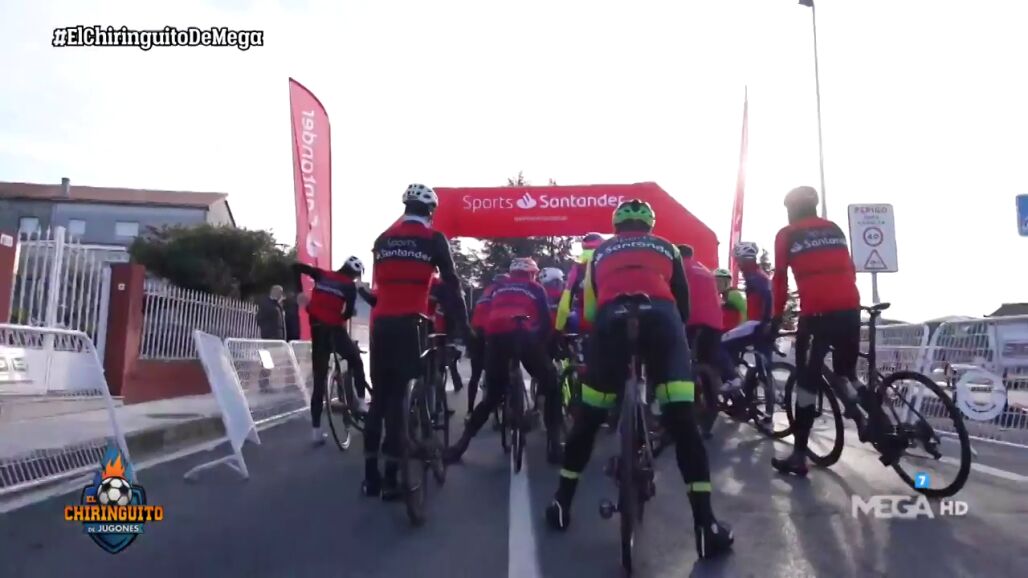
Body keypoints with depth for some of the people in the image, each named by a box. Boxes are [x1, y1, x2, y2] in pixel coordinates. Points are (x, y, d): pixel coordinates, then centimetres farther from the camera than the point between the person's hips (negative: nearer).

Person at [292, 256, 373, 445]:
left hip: (317, 330, 4)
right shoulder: (350, 286, 0)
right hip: (334, 330, -4)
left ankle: (316, 430, 5)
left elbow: (296, 267, 8)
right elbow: (349, 311, -11)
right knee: (355, 361, 23)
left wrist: (299, 292, 6)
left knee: (319, 380, 6)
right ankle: (361, 401, 13)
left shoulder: (322, 275, 12)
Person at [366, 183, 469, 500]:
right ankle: (390, 478, -1)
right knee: (399, 396, -2)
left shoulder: (383, 239, 18)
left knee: (379, 395, 11)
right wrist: (463, 325, 3)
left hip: (380, 323, 5)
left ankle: (370, 476, 13)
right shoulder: (434, 239, 4)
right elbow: (451, 284, 0)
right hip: (409, 323, -4)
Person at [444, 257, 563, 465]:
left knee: (492, 396, 20)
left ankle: (461, 444, 15)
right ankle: (554, 444, 4)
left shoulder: (498, 288, 33)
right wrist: (544, 344, 30)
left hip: (495, 337, 3)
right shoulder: (536, 288, 25)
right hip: (522, 335, -3)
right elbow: (546, 321, 17)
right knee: (551, 388, 15)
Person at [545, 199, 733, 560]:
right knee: (683, 422, 2)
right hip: (660, 318, 0)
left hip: (612, 321, 1)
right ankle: (706, 525, 0)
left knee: (588, 419, 16)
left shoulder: (600, 252, 31)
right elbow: (683, 303, 26)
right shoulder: (666, 248, 29)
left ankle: (562, 504, 23)